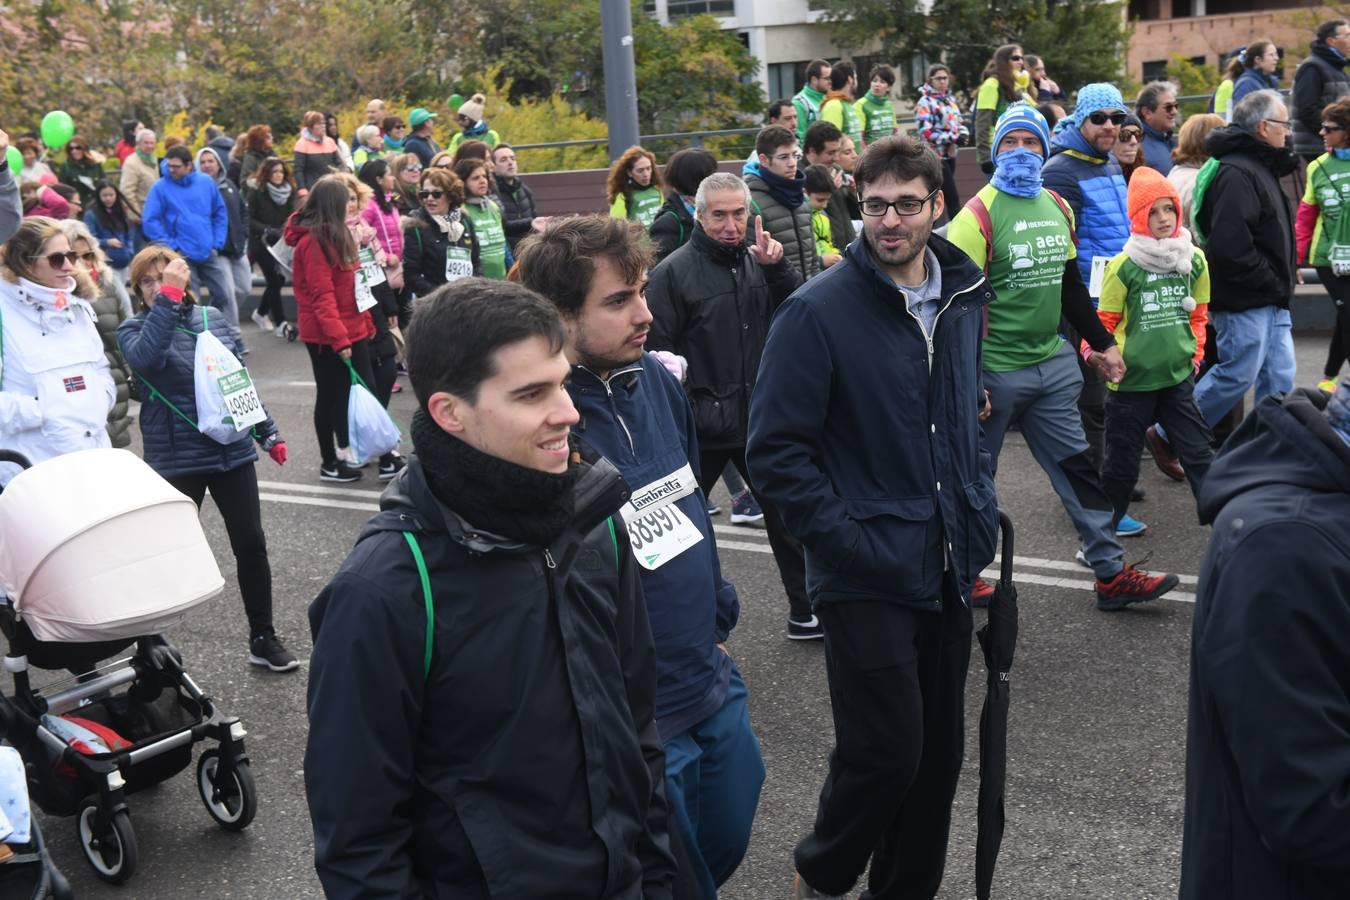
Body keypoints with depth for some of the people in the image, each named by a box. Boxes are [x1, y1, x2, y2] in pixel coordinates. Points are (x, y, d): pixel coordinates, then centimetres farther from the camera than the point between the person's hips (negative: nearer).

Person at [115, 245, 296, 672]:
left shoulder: (211, 320, 6)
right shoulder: (135, 329, -5)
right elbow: (145, 356, -30)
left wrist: (268, 433, 14)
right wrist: (168, 297, -34)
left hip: (233, 451, 3)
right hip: (175, 459, -3)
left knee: (251, 543, 7)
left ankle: (263, 637, 20)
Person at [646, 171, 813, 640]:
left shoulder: (758, 261, 6)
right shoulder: (673, 272, -11)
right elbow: (658, 352, -12)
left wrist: (777, 266, -15)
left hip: (760, 420, 5)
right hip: (702, 426, -5)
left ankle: (806, 612, 27)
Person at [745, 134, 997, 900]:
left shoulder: (965, 298, 6)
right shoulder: (818, 312, -14)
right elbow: (776, 453, -14)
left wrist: (981, 506, 9)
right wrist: (850, 542, -18)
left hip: (948, 569, 6)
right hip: (868, 577, -6)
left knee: (939, 754, 14)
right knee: (887, 752, -4)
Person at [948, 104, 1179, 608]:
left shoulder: (1058, 209, 10)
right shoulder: (979, 215, -12)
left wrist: (1102, 344, 18)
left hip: (1053, 364, 7)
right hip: (995, 372, -6)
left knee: (1078, 467, 8)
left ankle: (1112, 574, 14)